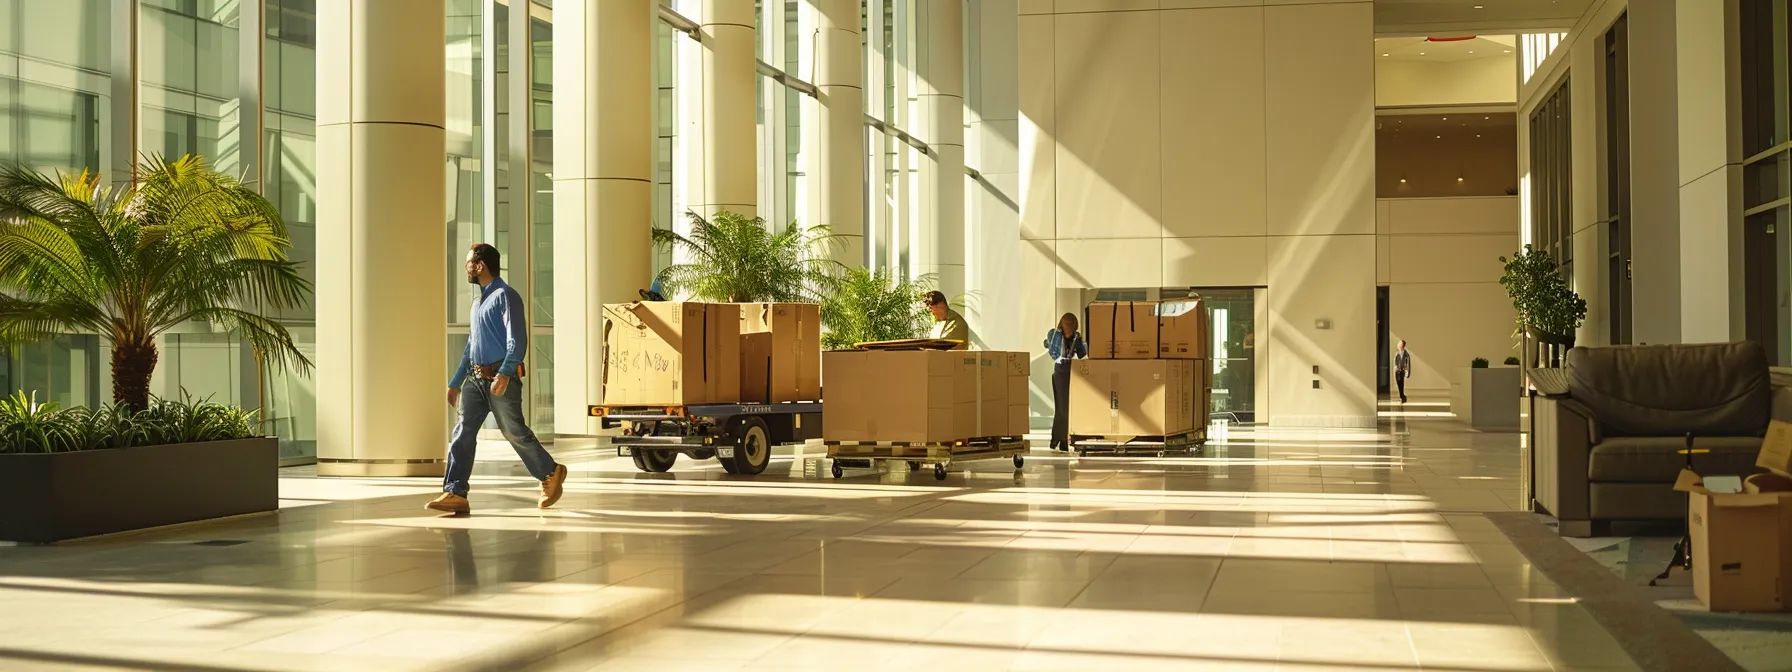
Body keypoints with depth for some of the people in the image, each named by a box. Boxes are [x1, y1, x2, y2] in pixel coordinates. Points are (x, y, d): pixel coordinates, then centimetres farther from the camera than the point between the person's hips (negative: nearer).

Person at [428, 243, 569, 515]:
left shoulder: (505, 296, -8)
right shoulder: (477, 302, 20)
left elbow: (517, 340, -17)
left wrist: (504, 374, -29)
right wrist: (455, 382, 25)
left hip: (501, 379, -8)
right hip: (476, 378, 8)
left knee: (515, 433, 0)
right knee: (463, 432, -3)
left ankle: (551, 474, 19)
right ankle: (455, 494, -6)